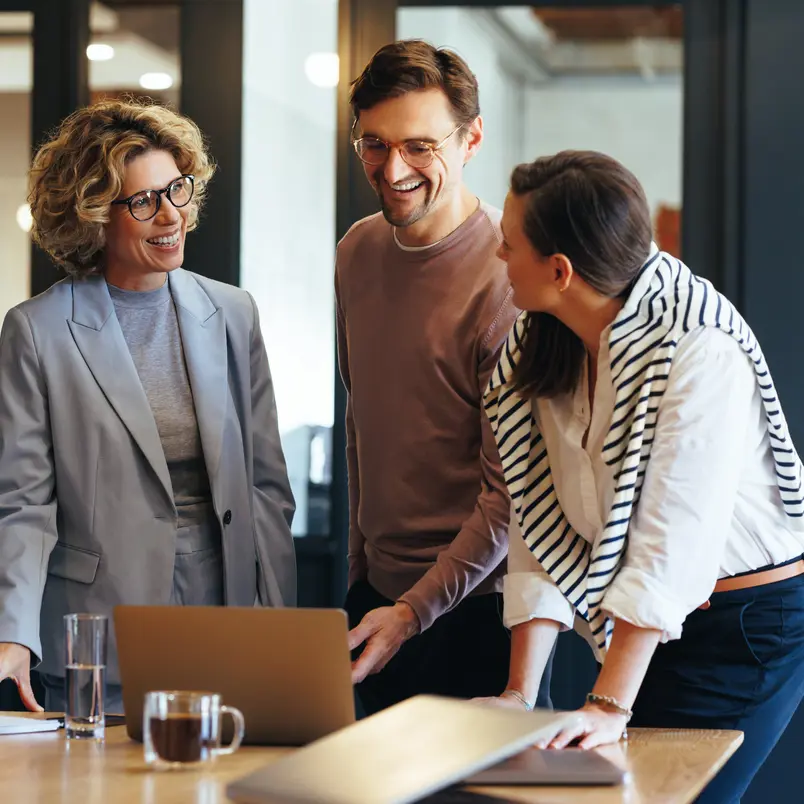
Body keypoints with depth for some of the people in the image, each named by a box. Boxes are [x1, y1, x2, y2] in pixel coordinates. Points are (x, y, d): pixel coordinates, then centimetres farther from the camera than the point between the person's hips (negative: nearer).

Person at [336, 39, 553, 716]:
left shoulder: (510, 276, -18)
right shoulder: (358, 252, 5)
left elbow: (512, 489, -17)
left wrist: (415, 609, -20)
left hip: (477, 607, -6)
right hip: (378, 592, 6)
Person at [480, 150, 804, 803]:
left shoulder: (700, 345, -23)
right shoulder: (537, 351, 0)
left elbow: (674, 537, -28)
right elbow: (543, 530, -4)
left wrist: (610, 706, -32)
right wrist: (521, 694, -12)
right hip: (651, 625, 7)